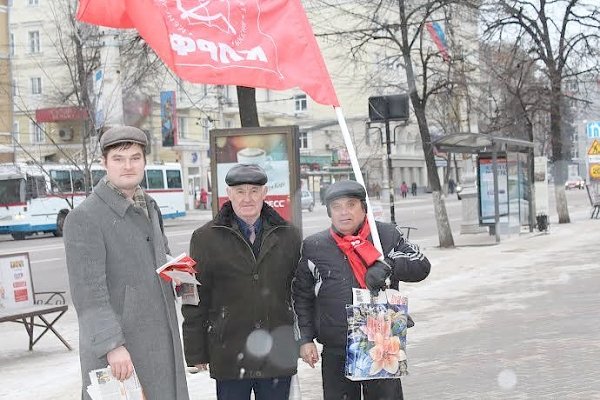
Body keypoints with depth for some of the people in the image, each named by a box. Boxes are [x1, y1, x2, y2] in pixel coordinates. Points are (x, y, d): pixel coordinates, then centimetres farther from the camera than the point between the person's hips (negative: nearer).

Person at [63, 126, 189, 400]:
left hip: (161, 343, 7)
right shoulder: (84, 218, -12)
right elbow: (88, 291, -18)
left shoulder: (149, 207, 13)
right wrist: (112, 345, -24)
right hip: (116, 349, -7)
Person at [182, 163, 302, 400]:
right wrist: (196, 352, -2)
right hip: (230, 356, -2)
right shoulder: (206, 238, 0)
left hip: (278, 355, 2)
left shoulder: (288, 236, 7)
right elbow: (195, 302, 1)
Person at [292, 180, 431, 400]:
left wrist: (388, 266, -17)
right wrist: (305, 338, 3)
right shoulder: (313, 246, 5)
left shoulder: (387, 236, 4)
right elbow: (302, 297, 9)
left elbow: (421, 266, 0)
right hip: (335, 352, 1)